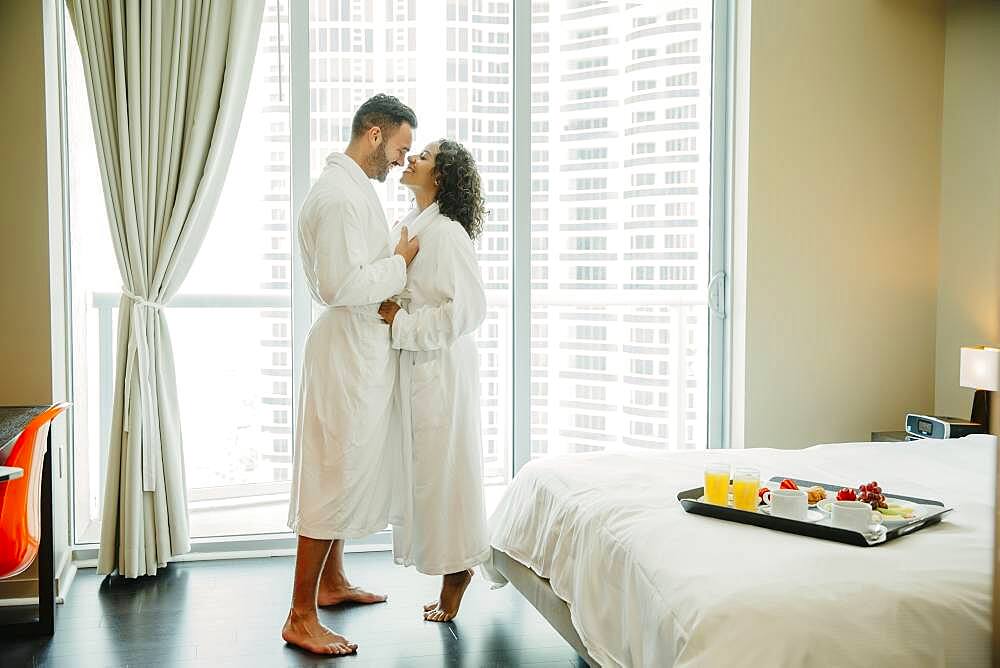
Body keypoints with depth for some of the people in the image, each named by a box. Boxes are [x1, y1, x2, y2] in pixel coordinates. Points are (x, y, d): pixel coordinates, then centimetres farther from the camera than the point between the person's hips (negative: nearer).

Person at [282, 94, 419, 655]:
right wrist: (400, 262, -15)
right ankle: (301, 618, 3)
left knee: (347, 470, 18)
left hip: (363, 352, 11)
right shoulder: (339, 195, -18)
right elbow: (340, 285, -26)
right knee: (334, 474, -6)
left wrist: (395, 257, 10)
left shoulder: (353, 188, 16)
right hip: (348, 352, -11)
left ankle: (331, 581, 33)